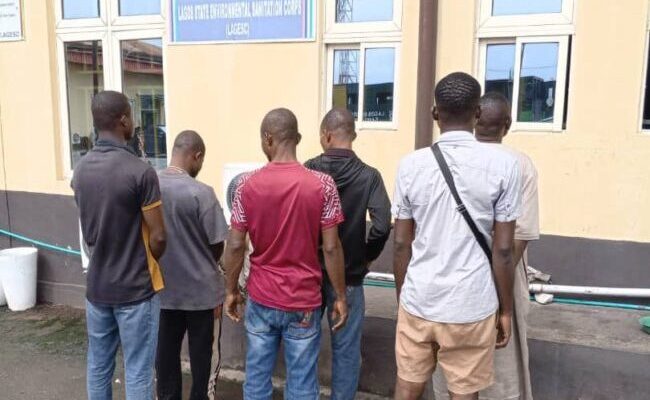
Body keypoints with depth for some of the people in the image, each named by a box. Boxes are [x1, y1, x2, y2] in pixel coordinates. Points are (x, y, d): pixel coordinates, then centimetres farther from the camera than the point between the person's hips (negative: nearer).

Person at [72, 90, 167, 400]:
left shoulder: (80, 170, 2)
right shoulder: (140, 172, -19)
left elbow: (90, 228, 11)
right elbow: (158, 237, -16)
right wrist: (148, 265, 4)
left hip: (96, 286, 7)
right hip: (135, 290, -6)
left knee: (98, 366, 19)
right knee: (138, 372, 6)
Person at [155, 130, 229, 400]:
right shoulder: (201, 193, -20)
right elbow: (217, 244, -13)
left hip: (162, 286, 5)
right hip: (200, 288, -4)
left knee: (166, 350, 17)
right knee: (199, 351, 12)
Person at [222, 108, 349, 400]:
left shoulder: (248, 184, -7)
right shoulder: (322, 184, -11)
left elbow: (236, 245, -4)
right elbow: (331, 248, -10)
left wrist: (231, 291, 9)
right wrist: (340, 296, 1)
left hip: (261, 299, 2)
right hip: (304, 301, -1)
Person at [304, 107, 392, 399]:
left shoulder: (307, 171, -6)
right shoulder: (369, 176, -10)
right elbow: (382, 225, -20)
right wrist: (367, 256, -3)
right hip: (348, 275, -2)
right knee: (346, 349, 11)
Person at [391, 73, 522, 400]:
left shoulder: (411, 165, -4)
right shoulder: (502, 164, -8)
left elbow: (402, 244, 0)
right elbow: (502, 250, -7)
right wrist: (506, 309, 5)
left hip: (418, 302, 2)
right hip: (471, 307, -1)